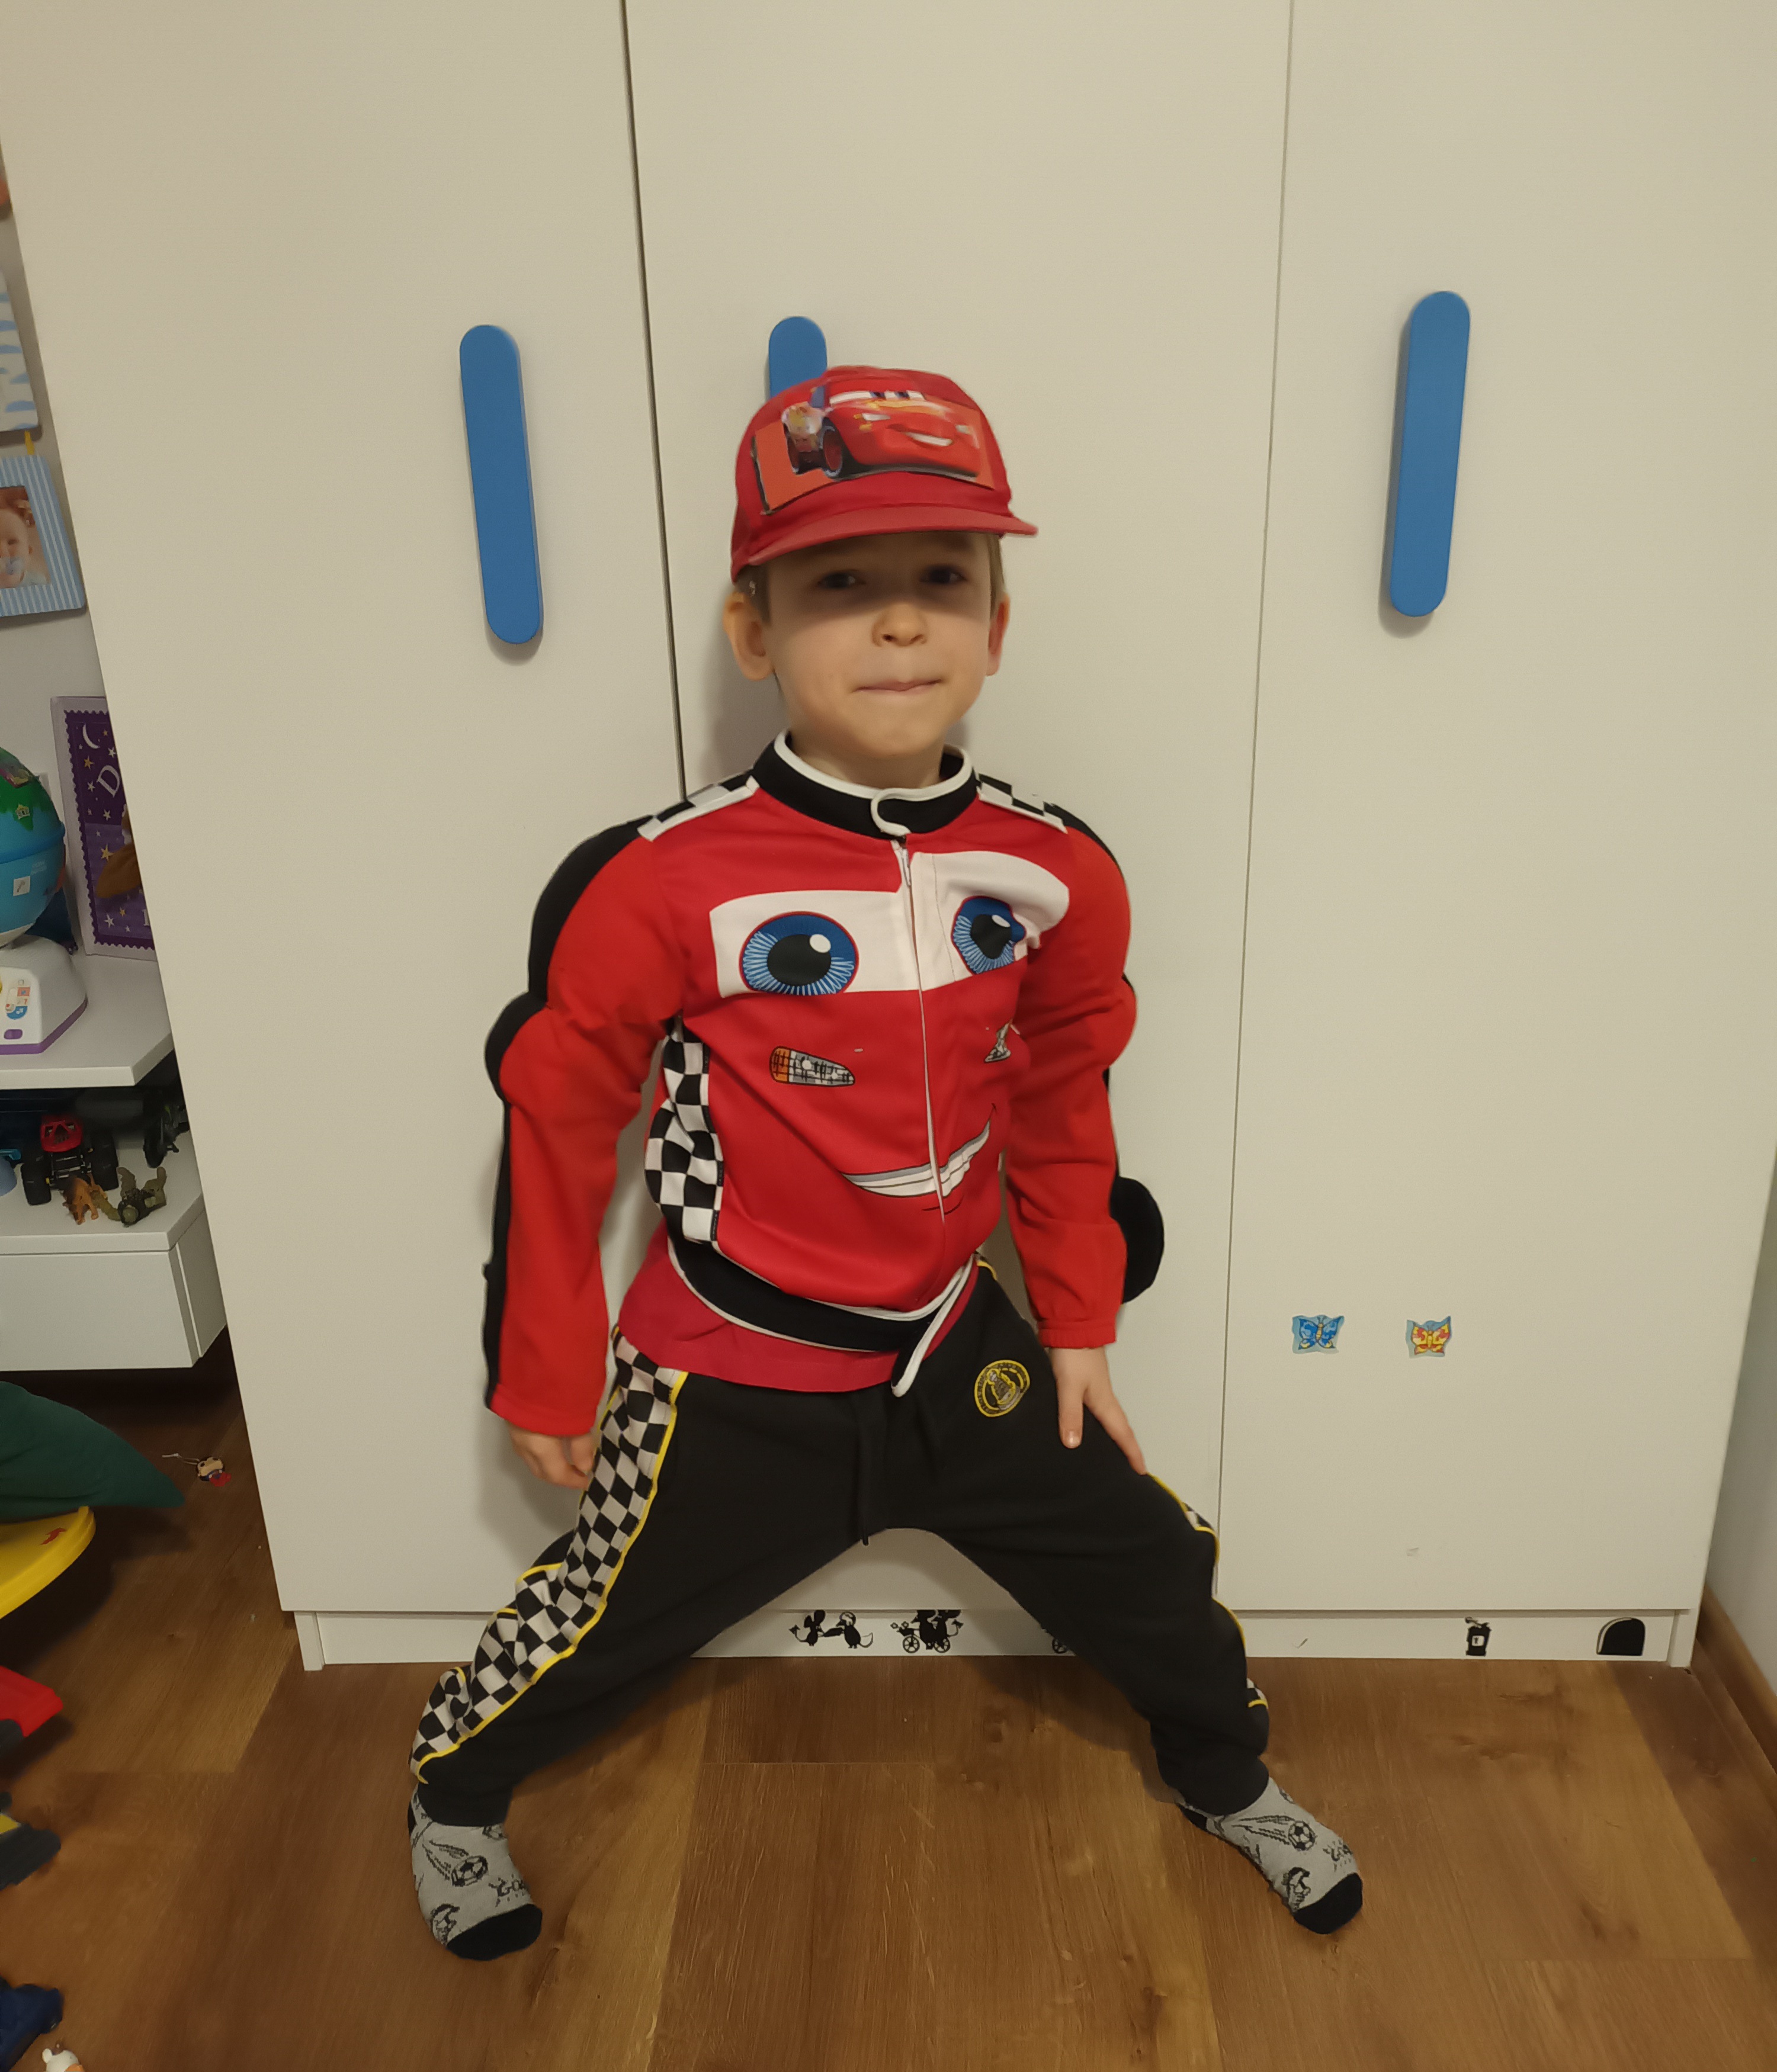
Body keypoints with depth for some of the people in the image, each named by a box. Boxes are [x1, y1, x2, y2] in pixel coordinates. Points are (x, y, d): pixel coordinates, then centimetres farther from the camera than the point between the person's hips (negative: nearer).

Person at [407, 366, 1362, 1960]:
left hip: (955, 1349, 4)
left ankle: (1231, 1780, 50)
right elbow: (559, 1121, -11)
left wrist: (1079, 1326, 12)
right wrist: (546, 1380, -2)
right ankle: (454, 1795, 50)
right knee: (606, 1621, 16)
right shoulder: (664, 885, -22)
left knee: (1150, 1568, 16)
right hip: (732, 1381, -3)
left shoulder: (1053, 873, -8)